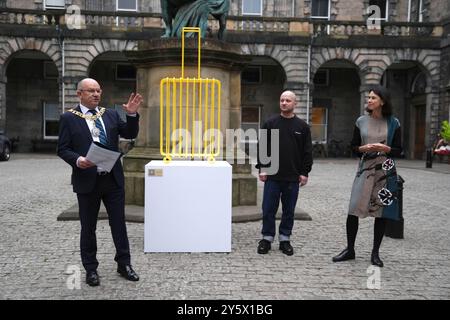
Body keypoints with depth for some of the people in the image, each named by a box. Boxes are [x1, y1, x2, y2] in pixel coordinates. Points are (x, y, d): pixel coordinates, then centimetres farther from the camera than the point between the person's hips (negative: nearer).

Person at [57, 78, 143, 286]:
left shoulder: (110, 114, 8)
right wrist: (77, 160, -21)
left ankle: (124, 264, 24)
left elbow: (130, 134, 4)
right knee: (88, 227, 10)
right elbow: (62, 149, -2)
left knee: (119, 223, 10)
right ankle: (90, 269, 25)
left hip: (113, 179, 3)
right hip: (87, 180, -2)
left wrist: (132, 115, -11)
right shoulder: (69, 118, -1)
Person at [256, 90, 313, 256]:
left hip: (293, 177, 1)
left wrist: (305, 172, 0)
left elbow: (307, 151, 5)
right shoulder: (270, 123, 4)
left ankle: (285, 239, 23)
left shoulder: (302, 126, 5)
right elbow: (262, 147, 3)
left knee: (289, 210, 10)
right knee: (268, 209, 4)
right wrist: (262, 168, -4)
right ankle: (267, 238, 18)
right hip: (272, 176, 0)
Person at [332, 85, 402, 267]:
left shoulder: (393, 123, 3)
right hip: (365, 169, 1)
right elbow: (353, 147, 8)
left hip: (385, 171, 0)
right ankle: (350, 250, 12)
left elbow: (398, 151, 3)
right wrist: (363, 148, -12)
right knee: (353, 210, -5)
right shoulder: (361, 121, 5)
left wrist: (385, 148, -15)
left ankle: (375, 253, 17)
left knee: (381, 212, 3)